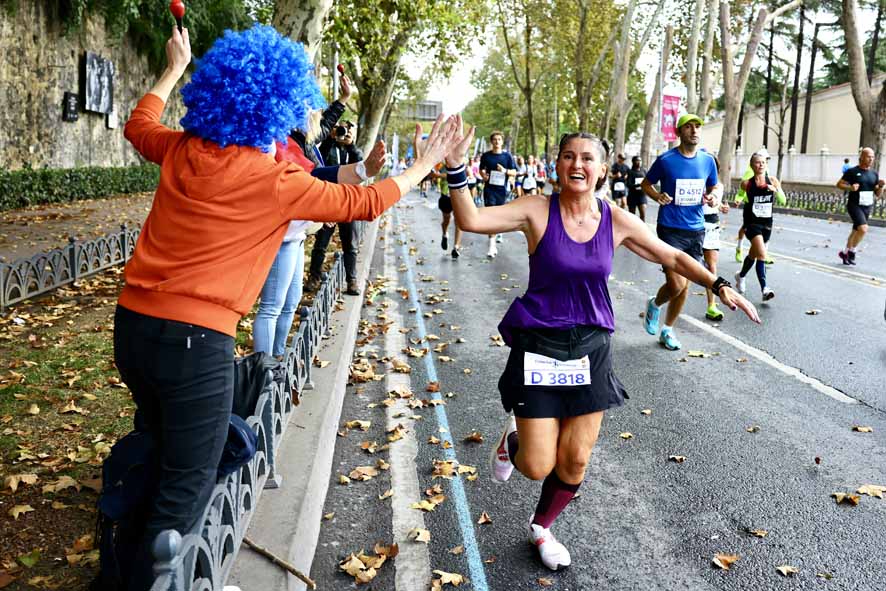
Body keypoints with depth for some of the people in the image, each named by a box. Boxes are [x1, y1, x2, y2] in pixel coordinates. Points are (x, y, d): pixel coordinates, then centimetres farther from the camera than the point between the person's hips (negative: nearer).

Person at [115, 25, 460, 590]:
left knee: (157, 456, 27)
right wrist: (429, 162, 13)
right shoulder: (278, 181, -12)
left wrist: (175, 68, 41)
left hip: (132, 325, 8)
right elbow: (365, 202, -1)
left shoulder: (183, 152, 4)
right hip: (195, 342, -8)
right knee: (185, 495, 6)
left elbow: (139, 126, 28)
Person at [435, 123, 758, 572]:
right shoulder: (538, 211, -11)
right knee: (537, 467, -2)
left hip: (591, 347, 3)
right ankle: (513, 439, 37)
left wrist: (719, 286, 0)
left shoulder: (617, 221, -2)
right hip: (539, 345, -3)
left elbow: (672, 257, 9)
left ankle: (541, 526, 38)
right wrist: (455, 168, -34)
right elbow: (471, 220, -22)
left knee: (575, 461, 8)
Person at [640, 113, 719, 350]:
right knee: (676, 285, -15)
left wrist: (711, 198, -4)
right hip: (670, 230, -5)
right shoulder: (665, 160, -7)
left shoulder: (708, 160, 5)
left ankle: (667, 330, 28)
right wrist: (657, 196, -14)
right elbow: (645, 183, 6)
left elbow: (713, 187, 19)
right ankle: (655, 304, 19)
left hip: (696, 230, 5)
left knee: (684, 286, 10)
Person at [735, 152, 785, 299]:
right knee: (762, 254, -20)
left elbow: (783, 201, -6)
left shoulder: (772, 181, -1)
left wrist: (775, 190, -20)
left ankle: (741, 276, 47)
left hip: (767, 223, 4)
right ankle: (764, 289, -21)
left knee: (753, 254, 20)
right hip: (752, 222, -4)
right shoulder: (747, 183, -7)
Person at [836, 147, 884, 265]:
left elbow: (878, 194, 13)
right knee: (863, 228, -22)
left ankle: (845, 253, 30)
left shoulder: (874, 174, 10)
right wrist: (850, 187, -20)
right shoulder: (852, 171, -6)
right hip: (855, 205, -6)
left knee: (856, 231, 14)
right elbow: (839, 184, -2)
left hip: (868, 207, 6)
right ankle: (851, 251, -3)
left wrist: (881, 185, -8)